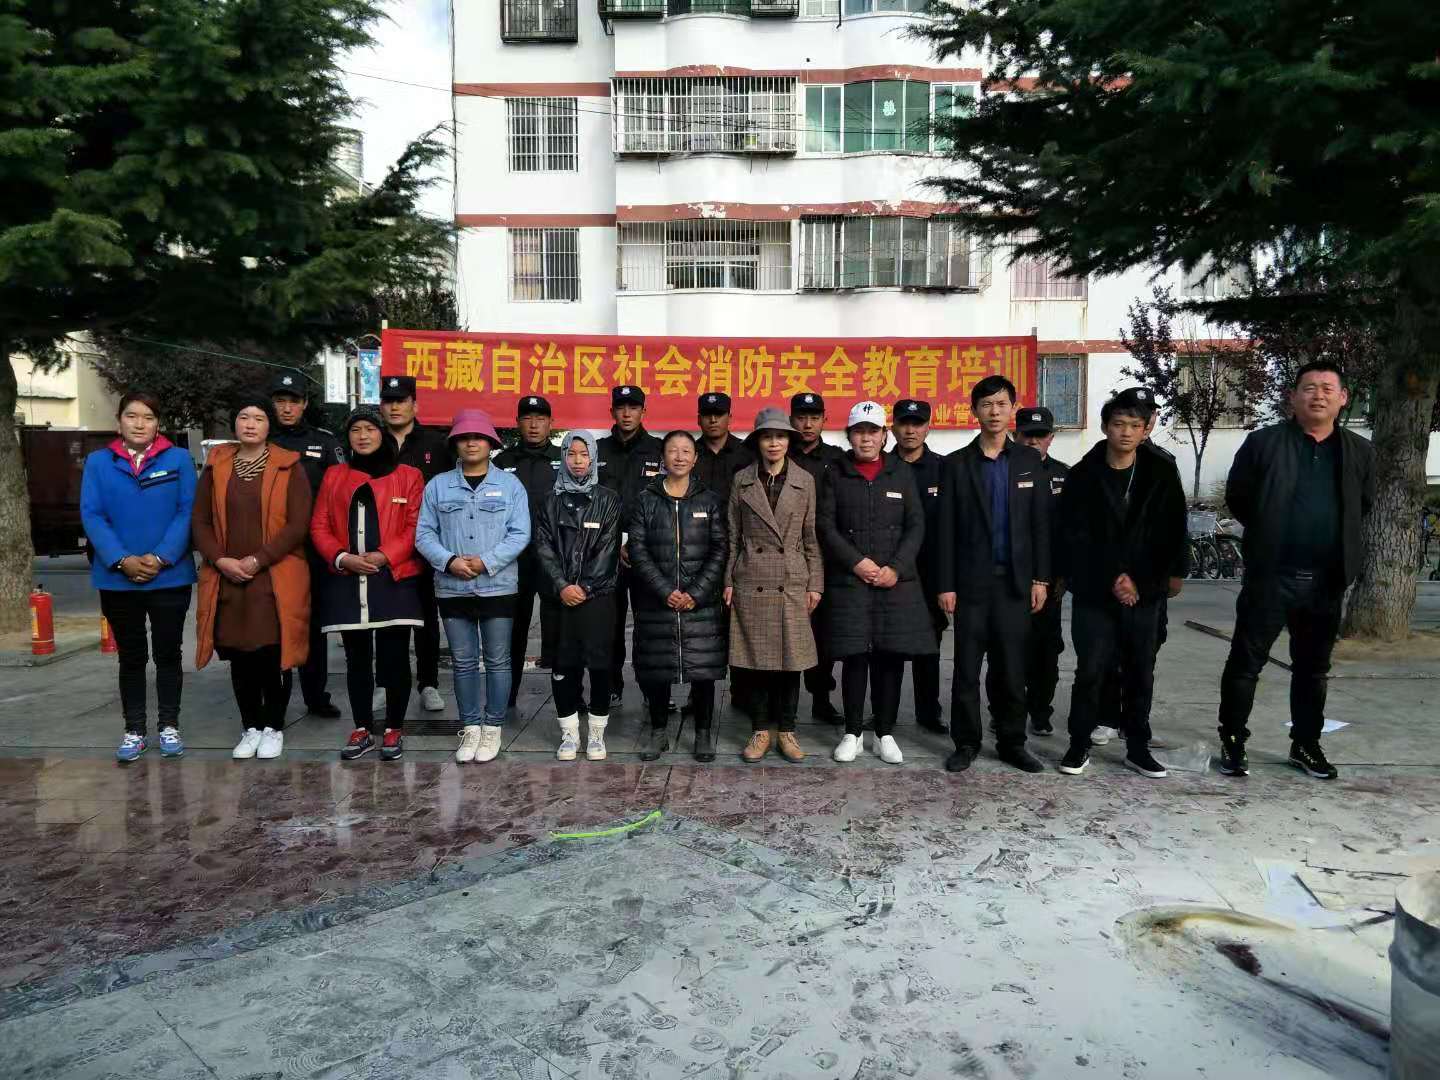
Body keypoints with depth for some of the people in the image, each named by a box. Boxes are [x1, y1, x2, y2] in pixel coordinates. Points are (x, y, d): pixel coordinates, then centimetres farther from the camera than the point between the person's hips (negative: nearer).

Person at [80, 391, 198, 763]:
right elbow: (92, 516, -3)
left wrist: (161, 558, -16)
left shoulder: (179, 459, 0)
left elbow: (187, 512, -6)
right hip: (117, 579, 1)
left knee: (168, 653, 8)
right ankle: (134, 731, 20)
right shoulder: (98, 462, 4)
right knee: (131, 657, 11)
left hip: (170, 577, -1)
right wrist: (122, 560, -16)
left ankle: (169, 726, 19)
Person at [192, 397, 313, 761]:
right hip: (227, 579, 3)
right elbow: (200, 520, 8)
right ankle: (250, 727, 21)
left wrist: (258, 560, -13)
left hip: (276, 580, -3)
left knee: (273, 656, -2)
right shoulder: (216, 465, 10)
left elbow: (298, 524, -7)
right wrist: (221, 560, -7)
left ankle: (273, 727, 14)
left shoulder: (289, 466, -1)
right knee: (239, 657, 8)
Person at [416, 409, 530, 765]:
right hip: (452, 588, 2)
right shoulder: (438, 485, 6)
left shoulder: (510, 485, 2)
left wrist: (487, 561, -17)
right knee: (464, 662, 9)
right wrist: (449, 561, -15)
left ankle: (494, 727, 16)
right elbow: (424, 534, 2)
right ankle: (470, 727, 19)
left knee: (498, 661, 5)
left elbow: (519, 534, -5)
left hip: (498, 587, -1)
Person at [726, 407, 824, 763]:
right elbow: (732, 536, 7)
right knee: (755, 660, 4)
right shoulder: (742, 480, 5)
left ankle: (786, 730, 18)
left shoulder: (804, 481, 5)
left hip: (793, 584, 0)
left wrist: (815, 584, 2)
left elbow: (811, 537, 6)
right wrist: (728, 581, 2)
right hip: (751, 584, 0)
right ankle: (760, 730, 17)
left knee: (791, 660, 4)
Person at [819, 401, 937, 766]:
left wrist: (895, 568, -8)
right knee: (854, 657, 0)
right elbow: (826, 527, 0)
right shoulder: (835, 475, 6)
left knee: (890, 657, 3)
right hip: (849, 581, -1)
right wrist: (858, 563, -12)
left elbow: (916, 526, 5)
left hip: (896, 581, 1)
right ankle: (853, 732, 12)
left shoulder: (902, 473, 10)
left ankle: (885, 733, 14)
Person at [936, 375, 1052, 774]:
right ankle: (966, 742, 14)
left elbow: (1040, 524, 6)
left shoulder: (1030, 461, 6)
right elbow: (947, 529, 0)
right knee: (966, 669, 3)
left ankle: (1012, 742, 18)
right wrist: (946, 585, -5)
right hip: (971, 582, -1)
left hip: (1015, 581, 1)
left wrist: (1040, 579, 0)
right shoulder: (957, 463, 2)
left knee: (1013, 667, 7)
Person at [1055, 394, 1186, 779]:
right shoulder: (1082, 476, -1)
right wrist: (1111, 579, -12)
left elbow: (1171, 537, 1)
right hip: (1094, 593, -2)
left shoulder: (1161, 476, 3)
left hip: (1144, 594, 2)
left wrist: (1142, 584, -8)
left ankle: (1138, 747, 22)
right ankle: (1079, 744, 12)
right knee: (1090, 671, -2)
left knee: (1141, 673, 9)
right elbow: (1074, 539, -5)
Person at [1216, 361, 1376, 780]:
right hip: (1270, 576, -3)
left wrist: (1338, 543, 12)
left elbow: (1364, 506, 19)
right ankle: (1232, 741, 13)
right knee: (1246, 662, 2)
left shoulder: (1360, 451, 7)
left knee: (1313, 667, 15)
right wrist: (1268, 534, 7)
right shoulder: (1263, 442, -4)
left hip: (1326, 580, 4)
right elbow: (1236, 498, 2)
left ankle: (1305, 745, 27)